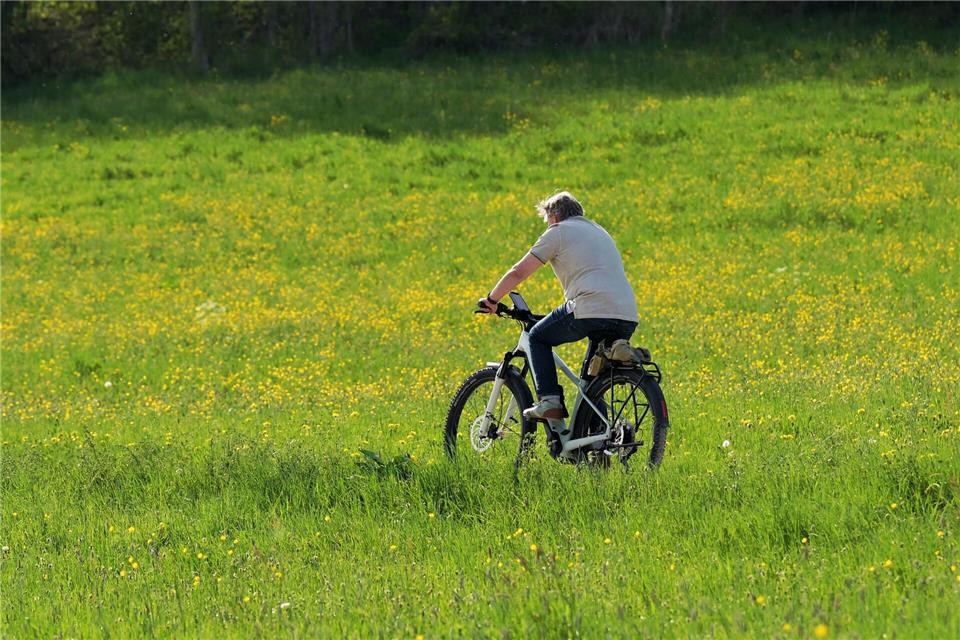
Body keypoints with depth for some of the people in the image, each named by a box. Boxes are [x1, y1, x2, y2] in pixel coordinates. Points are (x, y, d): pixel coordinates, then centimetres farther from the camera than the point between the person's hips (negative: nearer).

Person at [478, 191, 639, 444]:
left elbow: (518, 272, 9)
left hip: (590, 312, -7)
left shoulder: (558, 232, 10)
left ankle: (550, 402, 2)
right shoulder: (599, 232, 31)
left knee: (538, 338, 17)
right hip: (628, 319, 7)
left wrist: (491, 299, 23)